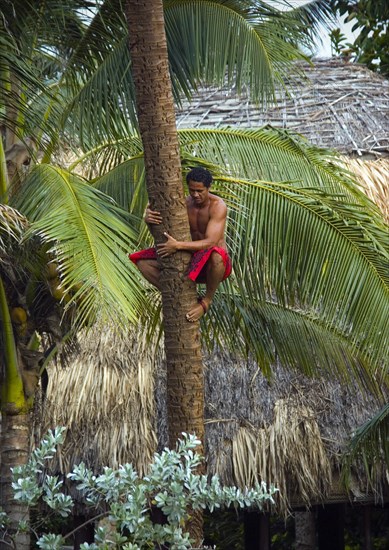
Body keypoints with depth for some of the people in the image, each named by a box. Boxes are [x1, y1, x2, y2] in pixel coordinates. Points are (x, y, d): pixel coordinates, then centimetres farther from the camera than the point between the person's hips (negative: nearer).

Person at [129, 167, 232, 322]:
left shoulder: (218, 206, -19)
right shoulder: (184, 203, -2)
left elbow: (210, 242, -30)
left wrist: (178, 245, -41)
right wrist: (148, 217, -33)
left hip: (212, 265, -6)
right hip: (191, 263, 6)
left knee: (215, 256, -44)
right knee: (142, 261, -6)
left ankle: (207, 300, -15)